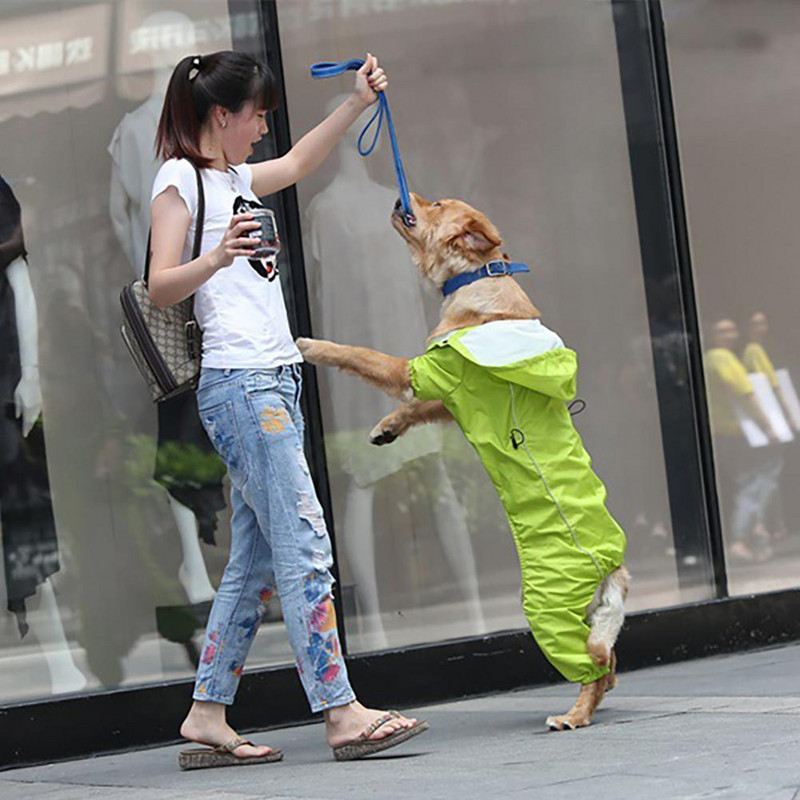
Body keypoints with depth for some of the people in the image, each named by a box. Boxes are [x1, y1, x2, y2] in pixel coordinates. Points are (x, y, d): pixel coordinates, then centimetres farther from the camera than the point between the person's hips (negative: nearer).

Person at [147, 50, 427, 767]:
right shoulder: (180, 179, -5)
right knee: (304, 547, -13)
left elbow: (300, 162, 39)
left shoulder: (230, 179, 21)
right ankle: (342, 714, -14)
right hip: (240, 385, -10)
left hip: (274, 382, 10)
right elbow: (160, 288, -13)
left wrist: (358, 102, 32)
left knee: (257, 562, 7)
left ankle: (208, 716, 10)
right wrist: (215, 260, -30)